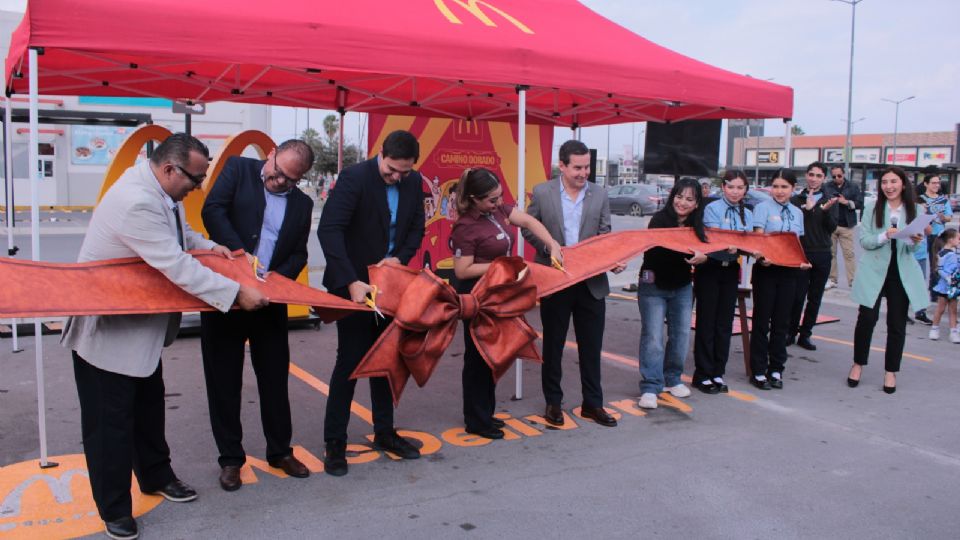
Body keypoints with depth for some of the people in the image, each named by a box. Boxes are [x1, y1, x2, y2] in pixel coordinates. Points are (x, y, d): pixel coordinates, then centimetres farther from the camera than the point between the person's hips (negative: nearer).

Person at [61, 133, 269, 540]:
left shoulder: (160, 190, -2)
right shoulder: (136, 202, -31)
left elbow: (178, 232, 17)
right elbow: (177, 267, -34)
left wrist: (208, 246, -2)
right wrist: (236, 293, -31)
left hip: (141, 320, 10)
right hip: (106, 327, -10)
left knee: (149, 404, 21)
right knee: (111, 418, 3)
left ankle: (155, 476, 39)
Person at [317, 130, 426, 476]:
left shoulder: (414, 182, 0)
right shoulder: (354, 177, -18)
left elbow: (416, 226, 10)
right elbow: (329, 230, -26)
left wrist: (400, 257, -11)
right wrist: (351, 282, -34)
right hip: (354, 285, -6)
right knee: (350, 360, -3)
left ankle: (384, 433, 27)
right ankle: (335, 443, 9)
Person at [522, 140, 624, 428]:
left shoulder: (599, 194, 3)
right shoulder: (542, 192, -4)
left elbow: (605, 235, 5)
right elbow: (529, 229, 2)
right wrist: (549, 248, -13)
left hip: (592, 282, 2)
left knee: (591, 345, 8)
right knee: (553, 344, 11)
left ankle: (592, 403, 22)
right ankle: (553, 402, 25)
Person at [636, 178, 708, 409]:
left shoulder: (696, 225, 3)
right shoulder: (660, 219, -14)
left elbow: (704, 250, 1)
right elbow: (651, 250, -26)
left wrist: (702, 257, -22)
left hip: (682, 288, 6)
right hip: (654, 286, -5)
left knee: (681, 335, 10)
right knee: (653, 336, -8)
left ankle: (672, 379, 27)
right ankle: (650, 388, -4)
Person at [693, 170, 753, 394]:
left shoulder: (747, 214, 12)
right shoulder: (712, 209, -6)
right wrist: (730, 246, -38)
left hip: (731, 269, 5)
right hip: (710, 268, -5)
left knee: (725, 323, 8)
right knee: (706, 322, -1)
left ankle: (718, 373, 17)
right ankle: (703, 374, 6)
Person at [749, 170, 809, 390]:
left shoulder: (797, 213, 12)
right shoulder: (763, 208, -3)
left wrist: (803, 261, -4)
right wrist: (762, 257, -30)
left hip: (788, 271, 5)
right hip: (766, 269, -4)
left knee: (782, 321, 9)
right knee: (762, 320, 1)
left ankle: (776, 369, 19)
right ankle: (758, 371, 9)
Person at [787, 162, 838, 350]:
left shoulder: (829, 201, 8)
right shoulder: (796, 200, 3)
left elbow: (832, 228, -2)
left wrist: (826, 210, -18)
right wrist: (807, 208, -19)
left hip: (822, 255, 3)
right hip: (800, 254, -2)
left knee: (815, 298, 7)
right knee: (797, 296, -5)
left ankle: (805, 334, 15)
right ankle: (791, 332, 9)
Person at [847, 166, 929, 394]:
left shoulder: (915, 210, 3)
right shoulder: (872, 209, 0)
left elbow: (913, 248, 2)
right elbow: (864, 241, -5)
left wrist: (915, 241, -21)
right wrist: (884, 236, -22)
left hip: (902, 274, 1)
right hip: (874, 271, -1)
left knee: (897, 324, 6)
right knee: (866, 318, -2)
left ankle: (891, 371, 18)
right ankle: (858, 364, 17)